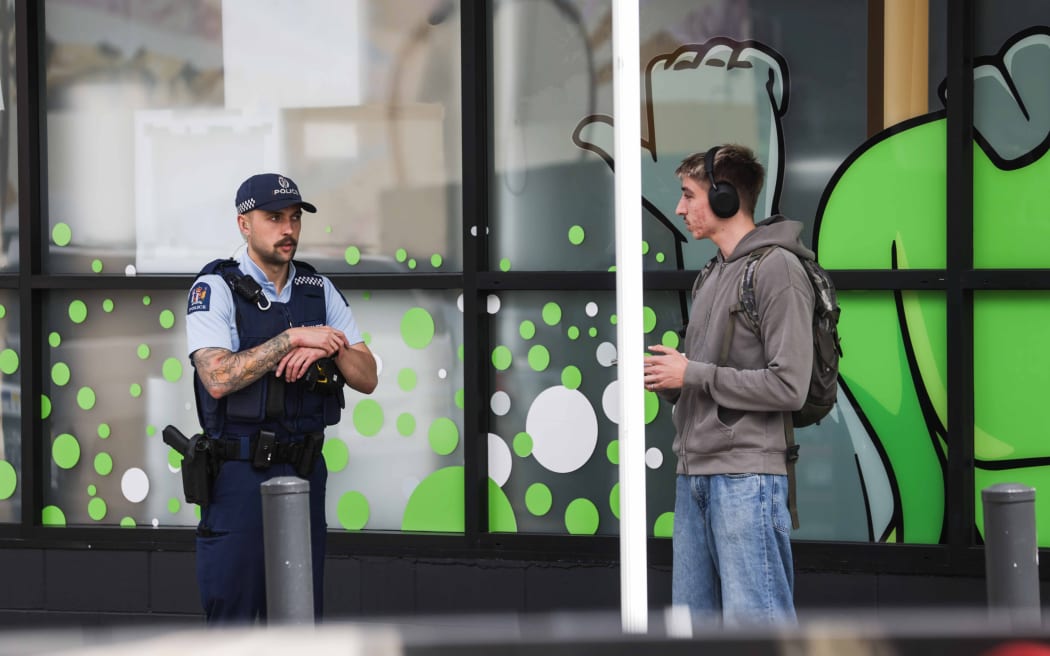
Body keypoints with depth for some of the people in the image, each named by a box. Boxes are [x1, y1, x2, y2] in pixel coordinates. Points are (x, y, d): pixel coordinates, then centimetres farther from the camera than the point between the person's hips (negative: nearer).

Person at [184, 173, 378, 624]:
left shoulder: (320, 291, 10)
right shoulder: (216, 288, -5)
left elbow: (367, 379, 5)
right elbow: (218, 378, -20)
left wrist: (329, 348, -15)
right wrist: (294, 336, -19)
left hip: (305, 470, 5)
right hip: (240, 475, -5)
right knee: (232, 615, -2)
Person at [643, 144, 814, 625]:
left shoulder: (777, 269, -8)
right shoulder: (712, 276, 19)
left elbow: (788, 387, -16)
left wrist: (691, 374, -11)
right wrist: (666, 378, 2)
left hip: (747, 476, -9)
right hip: (694, 473, 9)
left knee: (754, 622, -11)